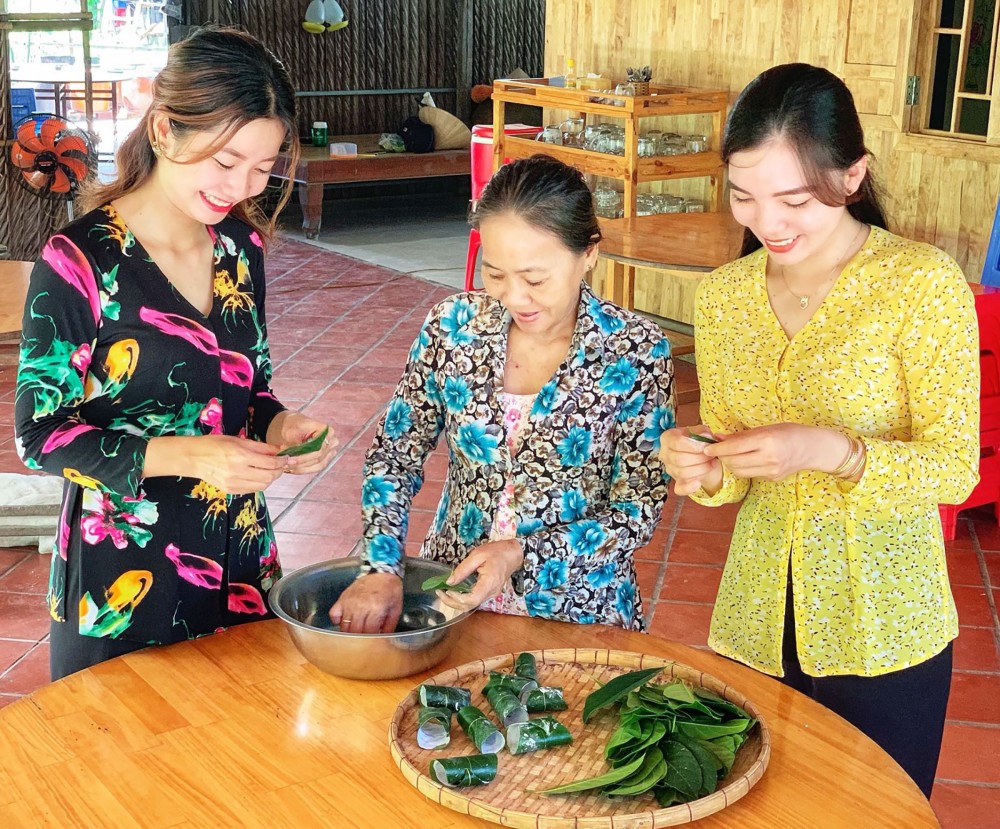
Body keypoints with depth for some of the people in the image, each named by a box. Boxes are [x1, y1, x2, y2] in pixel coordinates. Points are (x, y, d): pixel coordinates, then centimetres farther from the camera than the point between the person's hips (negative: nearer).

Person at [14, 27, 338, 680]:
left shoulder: (241, 246, 3)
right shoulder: (81, 261, -16)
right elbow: (41, 436, -14)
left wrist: (277, 424, -9)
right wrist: (185, 456, -25)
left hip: (241, 560, 5)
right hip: (124, 579, -5)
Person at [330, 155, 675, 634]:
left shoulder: (634, 352, -8)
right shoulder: (453, 326, -1)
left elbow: (638, 512, -5)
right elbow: (394, 458, 6)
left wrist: (520, 555, -17)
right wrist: (381, 568, -8)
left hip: (576, 609, -2)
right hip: (452, 594, 2)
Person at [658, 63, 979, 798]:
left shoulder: (922, 282, -13)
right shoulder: (724, 295, 1)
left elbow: (956, 468, -14)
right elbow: (733, 478, 7)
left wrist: (829, 451, -30)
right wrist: (706, 472, -15)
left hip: (883, 638, -4)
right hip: (756, 627, 4)